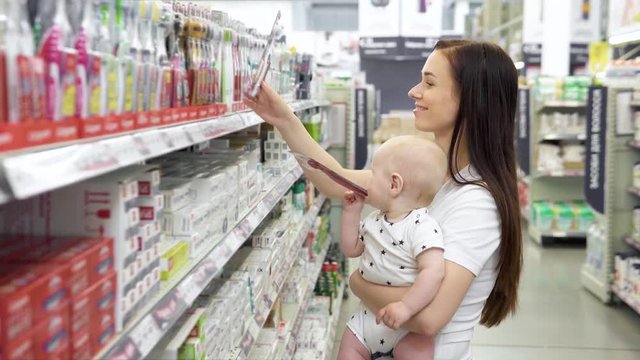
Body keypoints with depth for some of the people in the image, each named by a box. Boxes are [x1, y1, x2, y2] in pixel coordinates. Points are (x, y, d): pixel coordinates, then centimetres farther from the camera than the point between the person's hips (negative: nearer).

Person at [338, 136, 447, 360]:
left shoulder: (422, 227, -20)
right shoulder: (374, 220, 7)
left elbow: (433, 271, -30)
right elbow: (351, 249, 17)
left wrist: (406, 307, -36)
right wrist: (352, 211, 8)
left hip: (408, 323, -7)